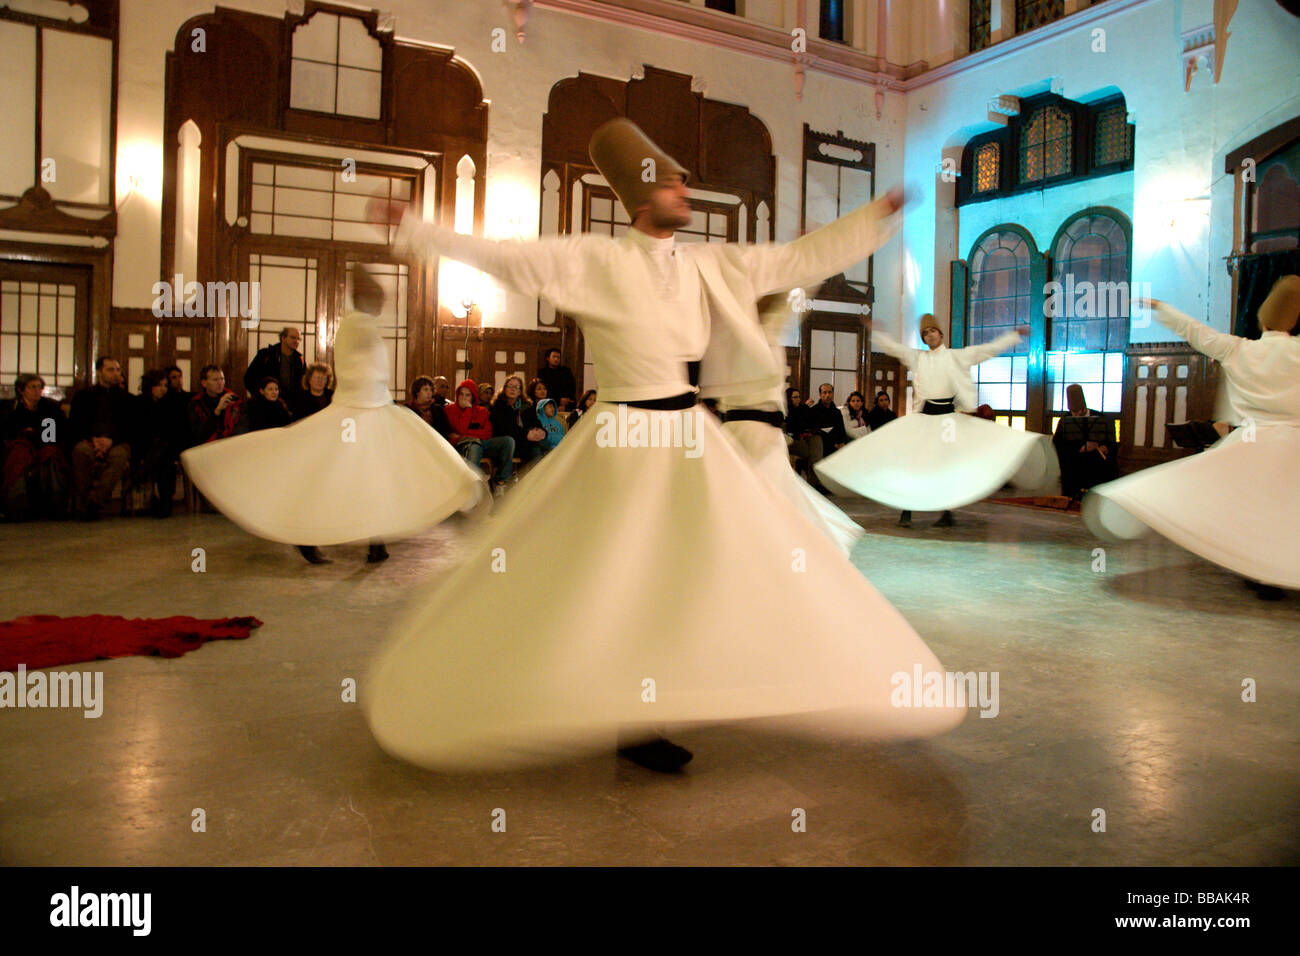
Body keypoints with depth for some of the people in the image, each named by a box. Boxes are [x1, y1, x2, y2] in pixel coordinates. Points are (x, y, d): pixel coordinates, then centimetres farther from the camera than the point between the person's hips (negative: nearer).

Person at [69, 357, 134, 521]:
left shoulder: (126, 397, 21)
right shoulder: (83, 396, 21)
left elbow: (130, 426, 7)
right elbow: (75, 424, 9)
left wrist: (111, 440, -13)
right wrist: (92, 439, -12)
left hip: (117, 442, 0)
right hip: (89, 441, 1)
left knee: (119, 455, -37)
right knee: (81, 451, -36)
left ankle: (94, 501, -47)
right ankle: (81, 505, -36)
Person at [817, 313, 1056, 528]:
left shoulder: (957, 356, 8)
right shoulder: (916, 357, 12)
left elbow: (990, 349, 7)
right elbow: (892, 346, 11)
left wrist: (1016, 334, 3)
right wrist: (873, 330, 4)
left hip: (948, 415, -1)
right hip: (924, 414, 1)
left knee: (948, 463, -3)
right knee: (913, 461, -5)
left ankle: (947, 513, 5)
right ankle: (906, 512, 0)